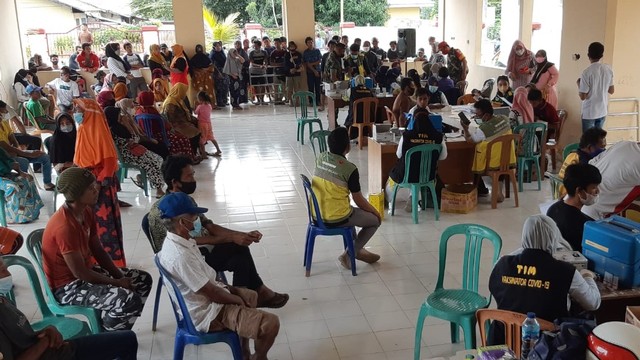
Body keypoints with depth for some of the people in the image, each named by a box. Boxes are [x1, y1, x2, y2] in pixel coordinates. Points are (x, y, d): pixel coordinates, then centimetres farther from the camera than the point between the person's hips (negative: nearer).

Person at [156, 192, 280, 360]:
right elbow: (212, 294, -26)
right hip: (208, 314, -11)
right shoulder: (180, 256, -33)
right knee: (271, 323, -16)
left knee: (251, 296, 31)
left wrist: (230, 288, 6)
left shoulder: (176, 241, -1)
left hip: (203, 300, 11)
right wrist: (237, 300, -7)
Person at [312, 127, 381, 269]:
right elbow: (358, 200, -7)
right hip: (336, 219, -7)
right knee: (375, 220, 14)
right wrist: (375, 211, 8)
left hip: (317, 214, 7)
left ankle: (357, 249, 39)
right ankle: (348, 256, 10)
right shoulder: (350, 168, -18)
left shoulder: (320, 158, -2)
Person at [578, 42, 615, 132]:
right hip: (602, 112, 6)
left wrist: (579, 84, 0)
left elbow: (583, 96, -17)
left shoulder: (587, 72, -19)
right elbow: (611, 91, 8)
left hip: (589, 113, -5)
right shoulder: (608, 69, -1)